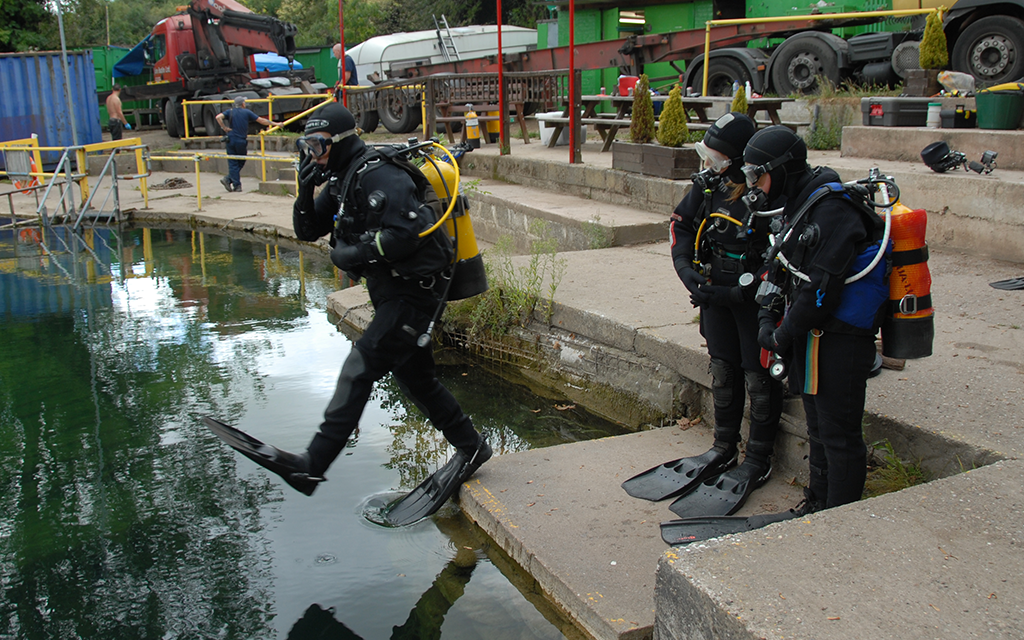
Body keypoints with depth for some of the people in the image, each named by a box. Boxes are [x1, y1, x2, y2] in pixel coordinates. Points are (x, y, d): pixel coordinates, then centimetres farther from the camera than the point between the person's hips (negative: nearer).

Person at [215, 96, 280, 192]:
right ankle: (228, 179, -1)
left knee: (233, 163, 5)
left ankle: (237, 185, -4)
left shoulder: (230, 112, 6)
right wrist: (275, 124, 11)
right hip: (242, 141, -2)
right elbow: (261, 120, 4)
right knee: (241, 163, 11)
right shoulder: (247, 112, 2)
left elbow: (218, 117, -11)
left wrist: (224, 128, -4)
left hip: (231, 140, 2)